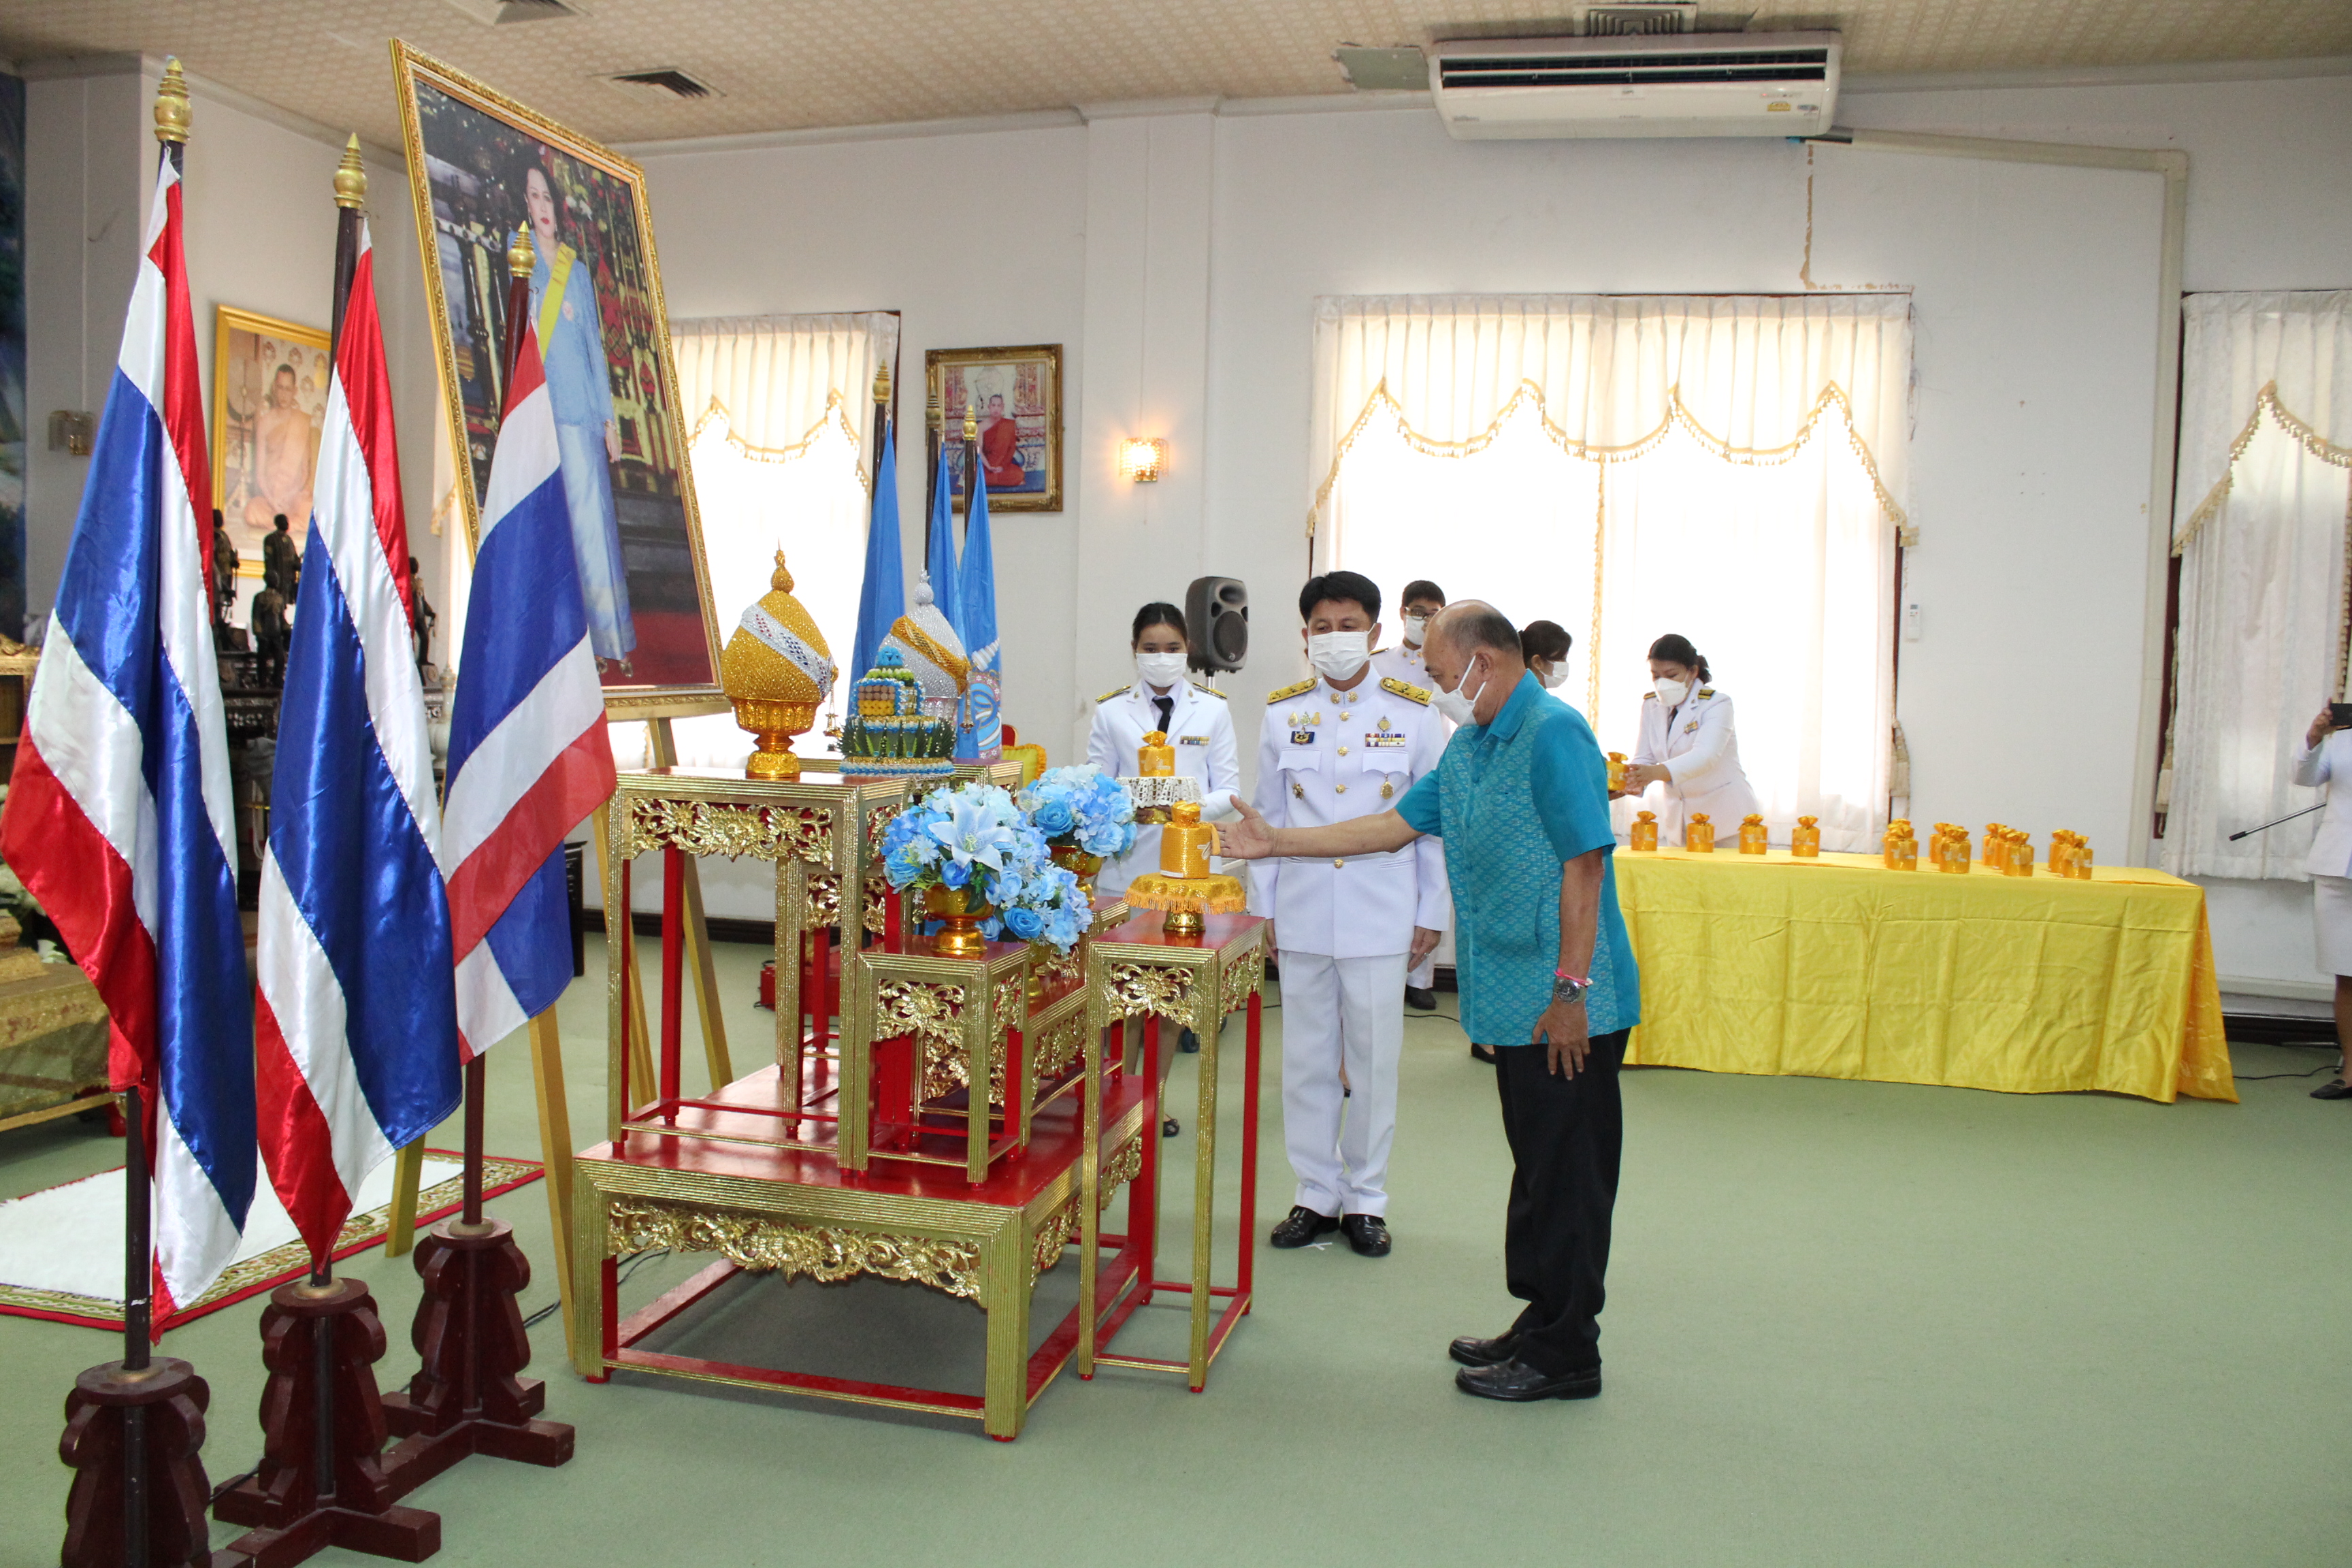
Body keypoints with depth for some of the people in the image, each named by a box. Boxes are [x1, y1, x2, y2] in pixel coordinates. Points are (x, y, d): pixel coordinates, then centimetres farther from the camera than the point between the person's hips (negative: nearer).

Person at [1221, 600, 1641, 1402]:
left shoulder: (1554, 734, -15)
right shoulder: (1468, 746, 14)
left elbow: (1584, 863, -19)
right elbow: (1398, 824, 19)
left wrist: (1571, 990, -20)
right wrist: (1276, 842, 17)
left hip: (1565, 1003, -9)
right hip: (1514, 1001, 9)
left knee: (1566, 1171, 1)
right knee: (1535, 1164, 16)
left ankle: (1564, 1353, 12)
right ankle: (1540, 1325, 27)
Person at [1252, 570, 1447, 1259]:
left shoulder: (1413, 714, 0)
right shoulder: (1282, 714, 5)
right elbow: (1269, 817, 9)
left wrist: (1432, 913, 2)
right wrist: (1262, 907, 7)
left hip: (1382, 916, -2)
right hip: (1302, 913, 2)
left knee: (1373, 1060, 5)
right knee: (1308, 1059, 8)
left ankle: (1366, 1198, 19)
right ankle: (1317, 1193, 22)